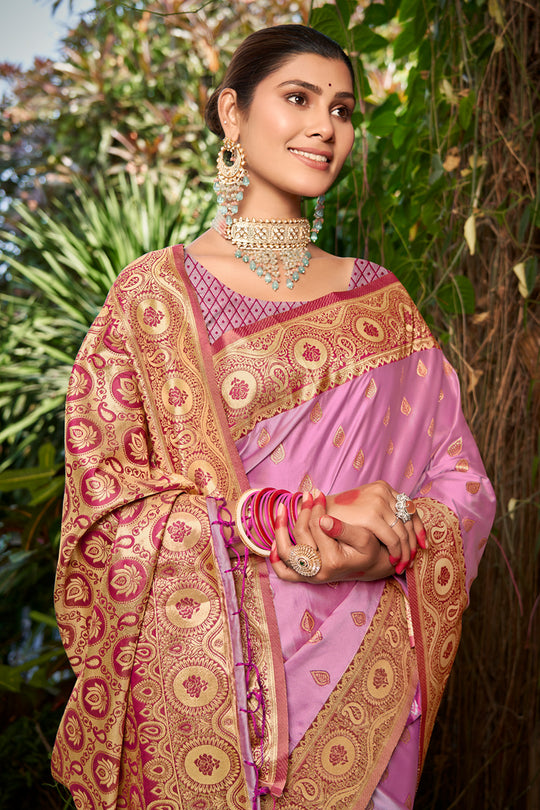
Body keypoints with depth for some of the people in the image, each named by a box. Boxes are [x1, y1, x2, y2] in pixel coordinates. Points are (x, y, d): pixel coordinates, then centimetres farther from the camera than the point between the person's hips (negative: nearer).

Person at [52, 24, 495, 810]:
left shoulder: (381, 302, 7)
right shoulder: (155, 292, -2)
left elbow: (460, 478, 5)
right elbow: (105, 495, -8)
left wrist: (390, 544, -17)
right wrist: (281, 522, -21)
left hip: (361, 679, 3)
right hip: (198, 676, -2)